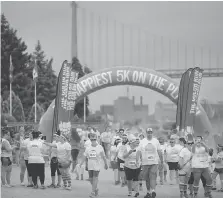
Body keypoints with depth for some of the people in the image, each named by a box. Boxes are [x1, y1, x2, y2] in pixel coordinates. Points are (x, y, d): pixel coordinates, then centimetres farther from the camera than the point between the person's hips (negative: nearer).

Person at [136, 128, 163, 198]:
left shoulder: (156, 141, 6)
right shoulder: (142, 141, 5)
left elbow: (159, 152, 11)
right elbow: (139, 151, 3)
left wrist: (162, 161, 13)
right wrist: (137, 160, -9)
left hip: (154, 162, -1)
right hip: (145, 163, 1)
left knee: (153, 177, -15)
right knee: (147, 179, 6)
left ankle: (153, 190, -23)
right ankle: (148, 192, 17)